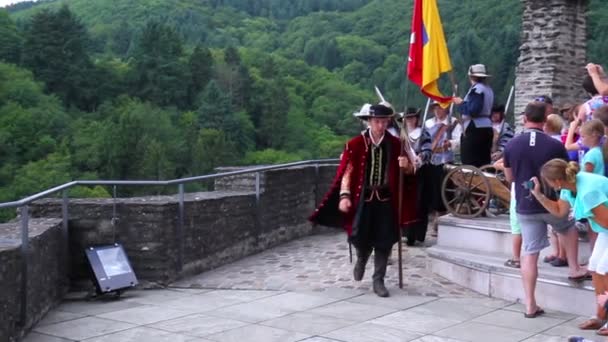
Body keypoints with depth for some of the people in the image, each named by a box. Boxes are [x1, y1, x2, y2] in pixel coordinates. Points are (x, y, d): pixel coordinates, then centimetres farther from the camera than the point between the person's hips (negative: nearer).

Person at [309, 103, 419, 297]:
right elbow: (346, 172, -4)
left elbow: (410, 171, 8)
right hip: (363, 198, -1)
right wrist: (344, 196, -13)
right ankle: (361, 260, 35)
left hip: (386, 200, 1)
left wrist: (406, 166, -16)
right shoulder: (355, 144, -5)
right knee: (359, 237, -1)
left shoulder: (395, 144, 1)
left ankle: (378, 281, 15)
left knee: (384, 241, 2)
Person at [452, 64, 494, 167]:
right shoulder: (488, 89, 16)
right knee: (483, 162, 9)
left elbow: (473, 111, -20)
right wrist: (464, 103, 17)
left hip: (475, 129, -10)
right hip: (486, 127, 10)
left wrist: (461, 103, -6)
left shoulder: (476, 89, -13)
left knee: (470, 163, -7)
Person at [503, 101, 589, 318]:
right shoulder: (554, 145, -10)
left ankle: (530, 305, 7)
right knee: (569, 226, 32)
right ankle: (574, 269, 30)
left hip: (525, 207, 1)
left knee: (529, 254, 5)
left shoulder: (511, 145, -4)